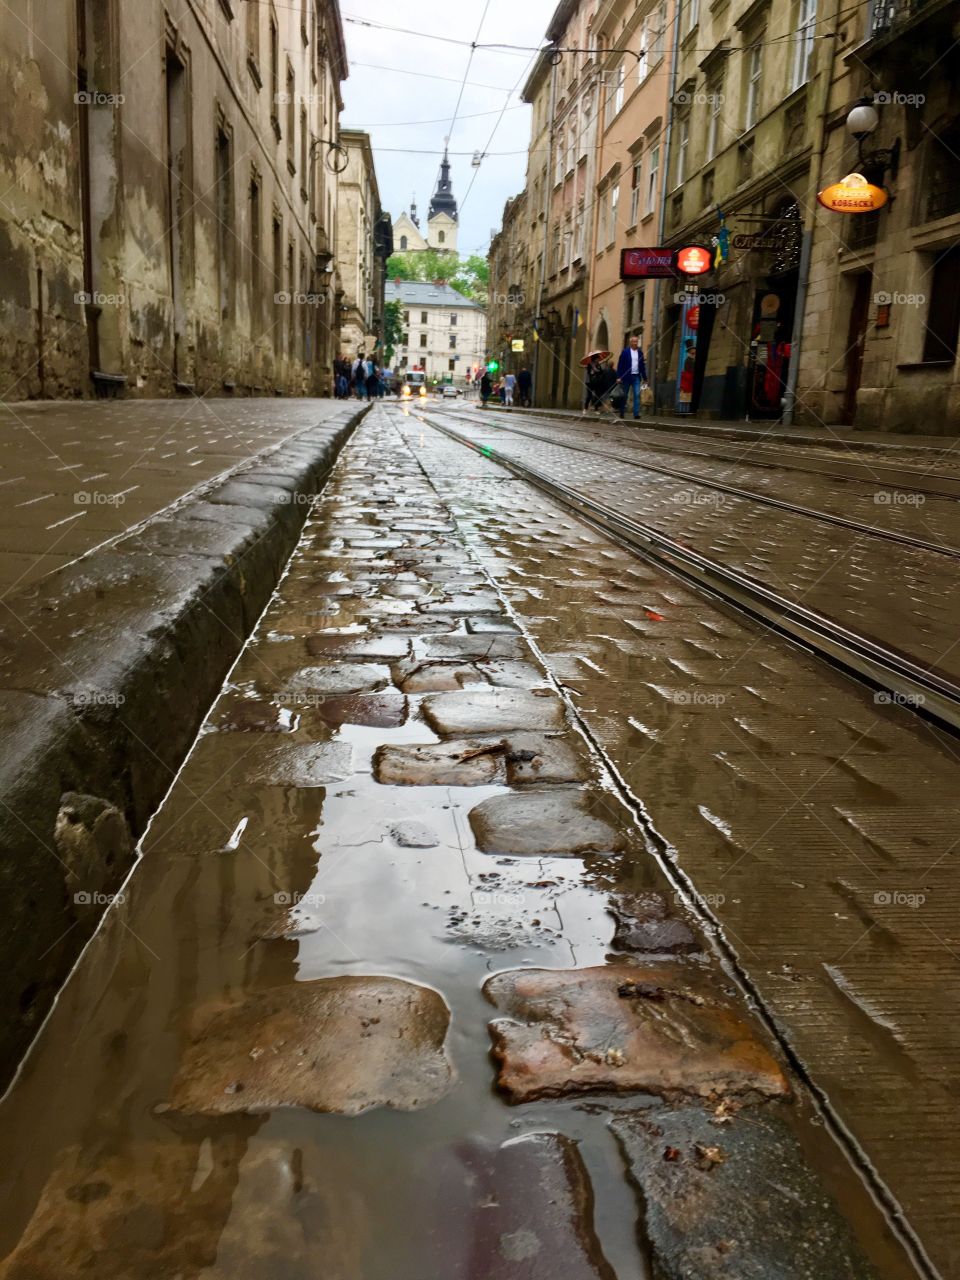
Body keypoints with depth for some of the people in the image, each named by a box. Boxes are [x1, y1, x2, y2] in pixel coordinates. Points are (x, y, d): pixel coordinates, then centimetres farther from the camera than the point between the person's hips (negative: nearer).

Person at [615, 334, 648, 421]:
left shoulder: (640, 352, 8)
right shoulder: (625, 352, -2)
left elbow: (642, 366, 13)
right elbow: (620, 365, -5)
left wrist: (644, 377, 11)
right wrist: (619, 377, -12)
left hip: (636, 377, 2)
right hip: (627, 376, -2)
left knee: (637, 395, -9)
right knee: (624, 396, 6)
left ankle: (636, 414, -12)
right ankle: (621, 413, 17)